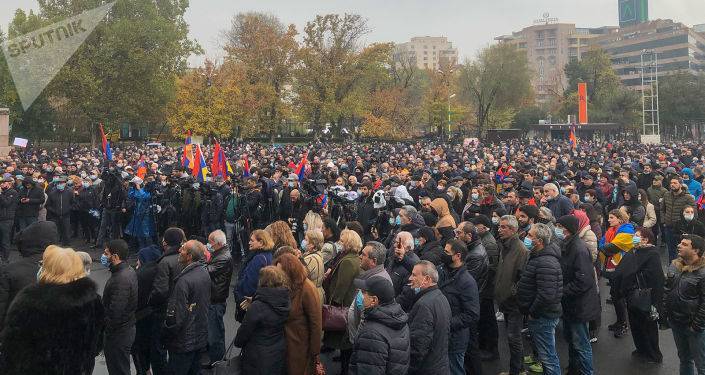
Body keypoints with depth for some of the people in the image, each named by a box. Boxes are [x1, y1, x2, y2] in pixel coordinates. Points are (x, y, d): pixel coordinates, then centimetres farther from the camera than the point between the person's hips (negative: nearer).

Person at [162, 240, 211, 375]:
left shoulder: (184, 281, -26)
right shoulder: (205, 274, 1)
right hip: (201, 337, 8)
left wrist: (165, 334, -10)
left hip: (184, 343, -8)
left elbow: (176, 316, -24)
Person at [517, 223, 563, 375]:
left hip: (542, 317, -10)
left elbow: (546, 295, -32)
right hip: (540, 315, 10)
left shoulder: (546, 263, -25)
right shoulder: (539, 257, 9)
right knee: (547, 353, 23)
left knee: (548, 357, 1)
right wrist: (531, 311, 17)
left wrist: (532, 312, -19)